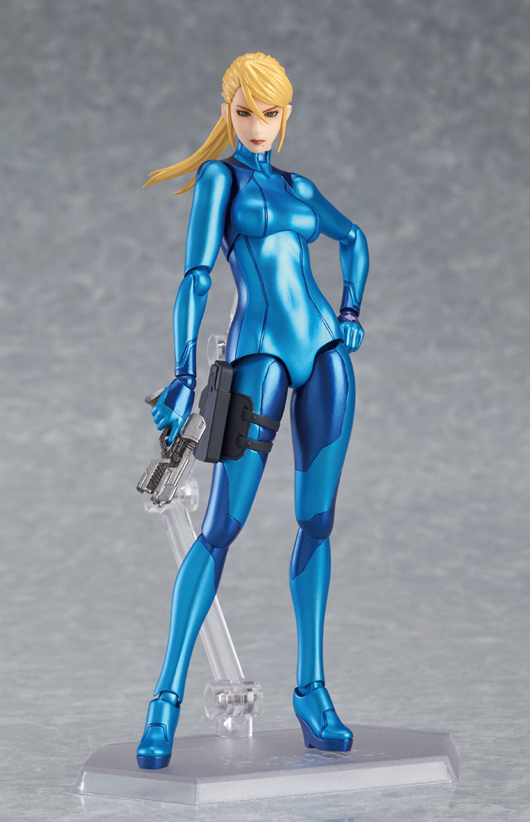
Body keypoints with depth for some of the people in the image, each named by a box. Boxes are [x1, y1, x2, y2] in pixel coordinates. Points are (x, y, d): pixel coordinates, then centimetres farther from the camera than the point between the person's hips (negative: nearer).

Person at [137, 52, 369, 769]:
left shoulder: (299, 188, 17)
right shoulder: (219, 177, 3)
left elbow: (353, 239, 34)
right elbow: (197, 276, -7)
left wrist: (351, 310, 17)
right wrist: (184, 374, -18)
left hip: (324, 348, 5)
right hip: (260, 353, -5)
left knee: (318, 519, 3)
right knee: (221, 528, -9)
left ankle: (312, 690, 8)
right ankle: (168, 697, -6)